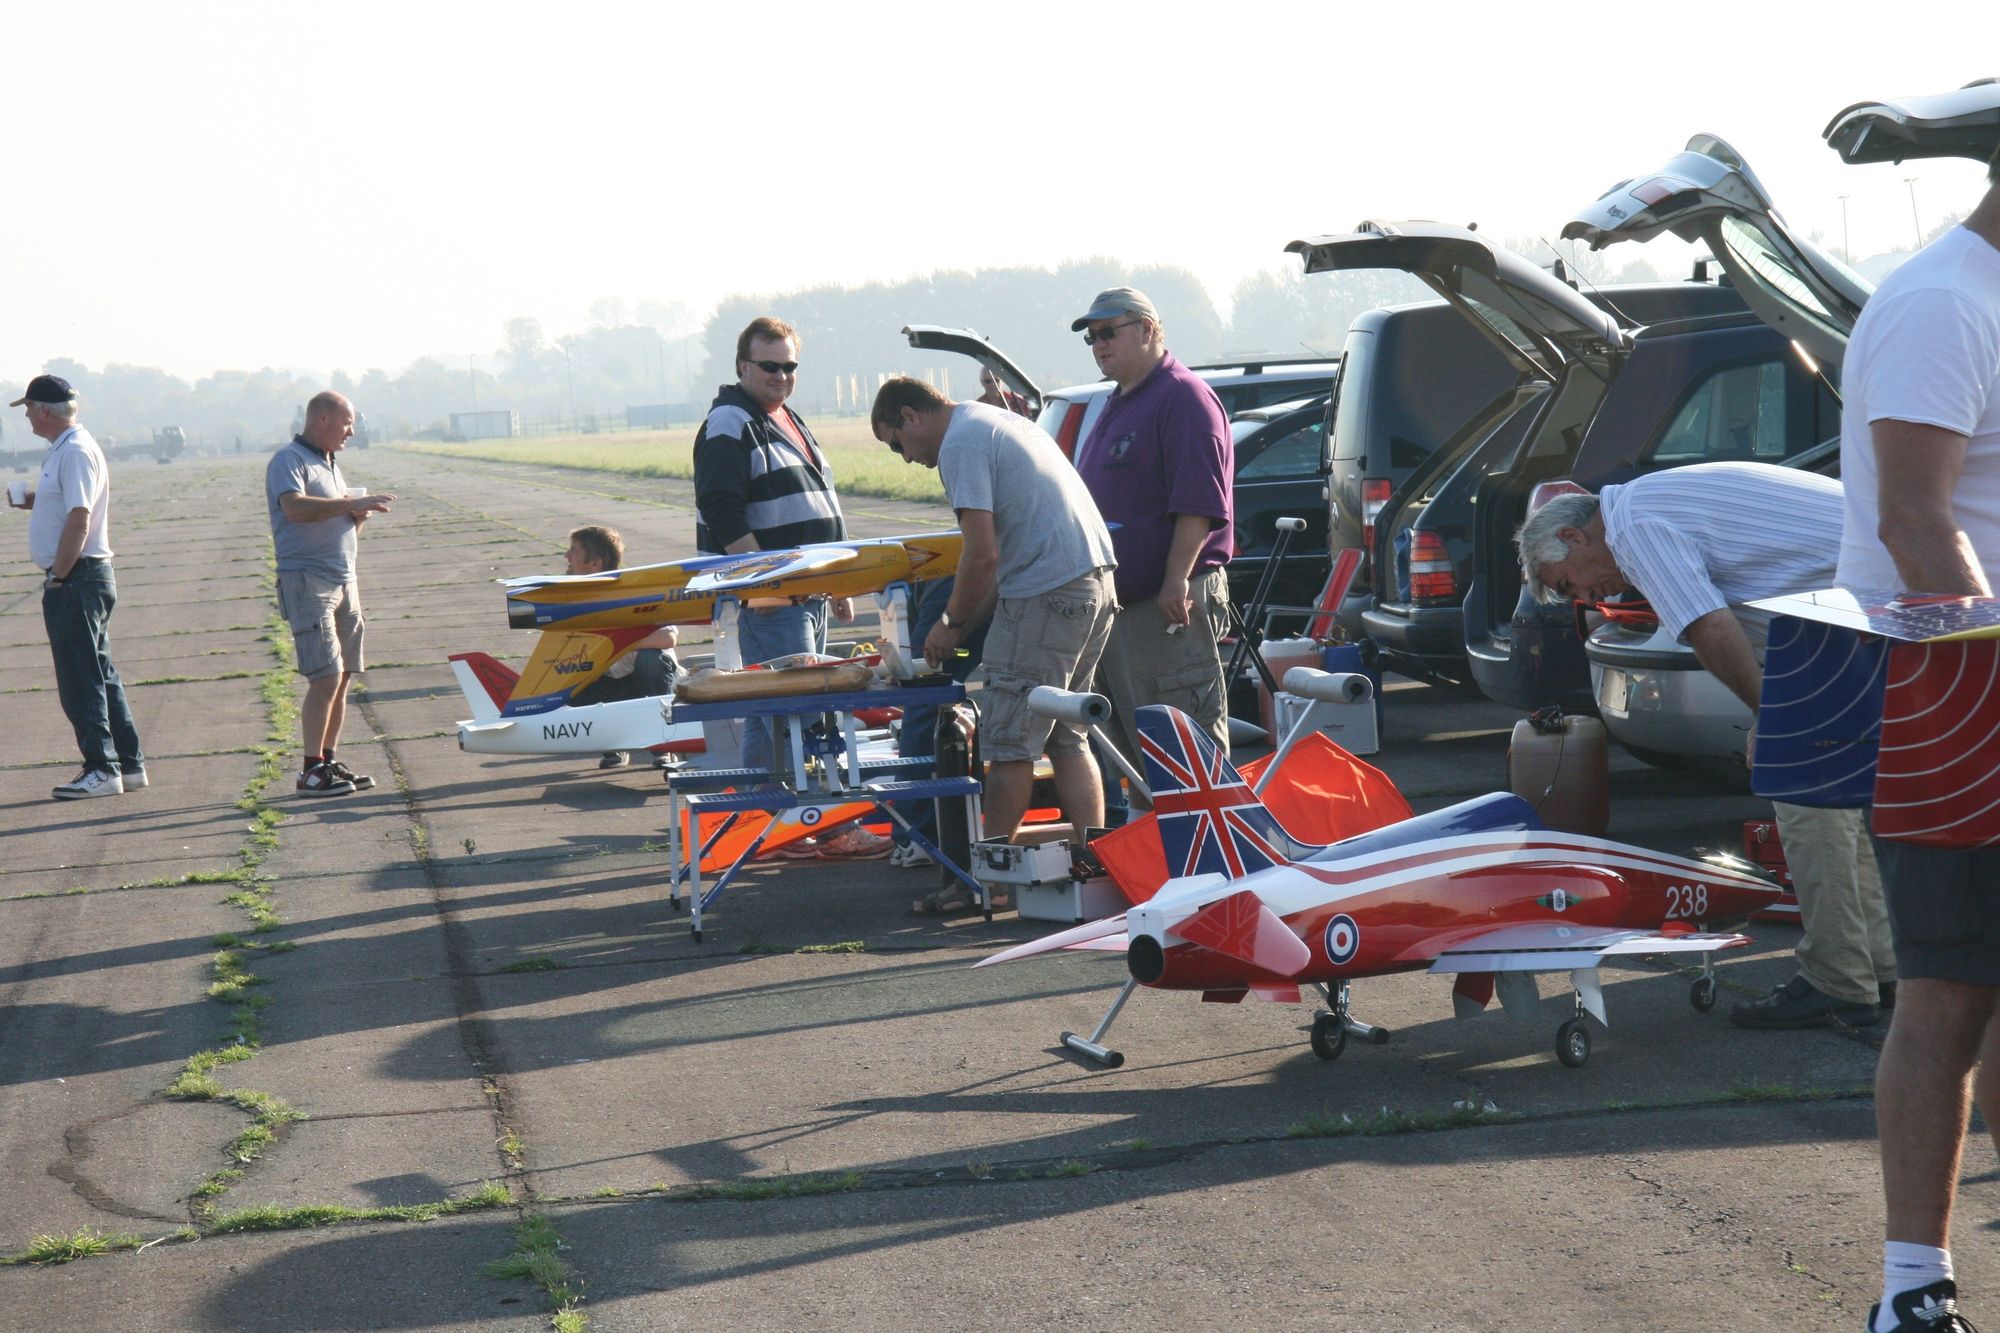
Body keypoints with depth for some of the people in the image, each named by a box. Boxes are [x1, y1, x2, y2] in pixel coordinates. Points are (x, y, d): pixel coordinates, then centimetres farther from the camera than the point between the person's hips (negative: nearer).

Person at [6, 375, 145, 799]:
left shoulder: (75, 452, -16)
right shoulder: (63, 450, 16)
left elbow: (79, 520, -23)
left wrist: (58, 577, -19)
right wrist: (33, 501, 13)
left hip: (75, 580, -10)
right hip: (85, 579, 10)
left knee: (81, 682, -7)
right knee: (100, 676, 13)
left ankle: (102, 770, -5)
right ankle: (128, 764, 17)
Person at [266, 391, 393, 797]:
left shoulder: (330, 464, 21)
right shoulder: (288, 461, -7)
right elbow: (295, 508, -25)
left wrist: (359, 516, 5)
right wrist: (353, 504, -25)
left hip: (344, 579, 9)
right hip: (307, 580, -9)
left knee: (342, 676, 6)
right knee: (326, 677, -13)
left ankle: (328, 761, 13)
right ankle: (311, 771, -10)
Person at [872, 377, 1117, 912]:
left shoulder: (960, 444, -8)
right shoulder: (1000, 422, 23)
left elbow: (983, 553, -16)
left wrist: (953, 623, -2)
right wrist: (968, 619, 18)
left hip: (1046, 596, -10)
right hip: (1096, 581, 10)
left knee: (1008, 742, -3)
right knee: (1067, 736, 15)